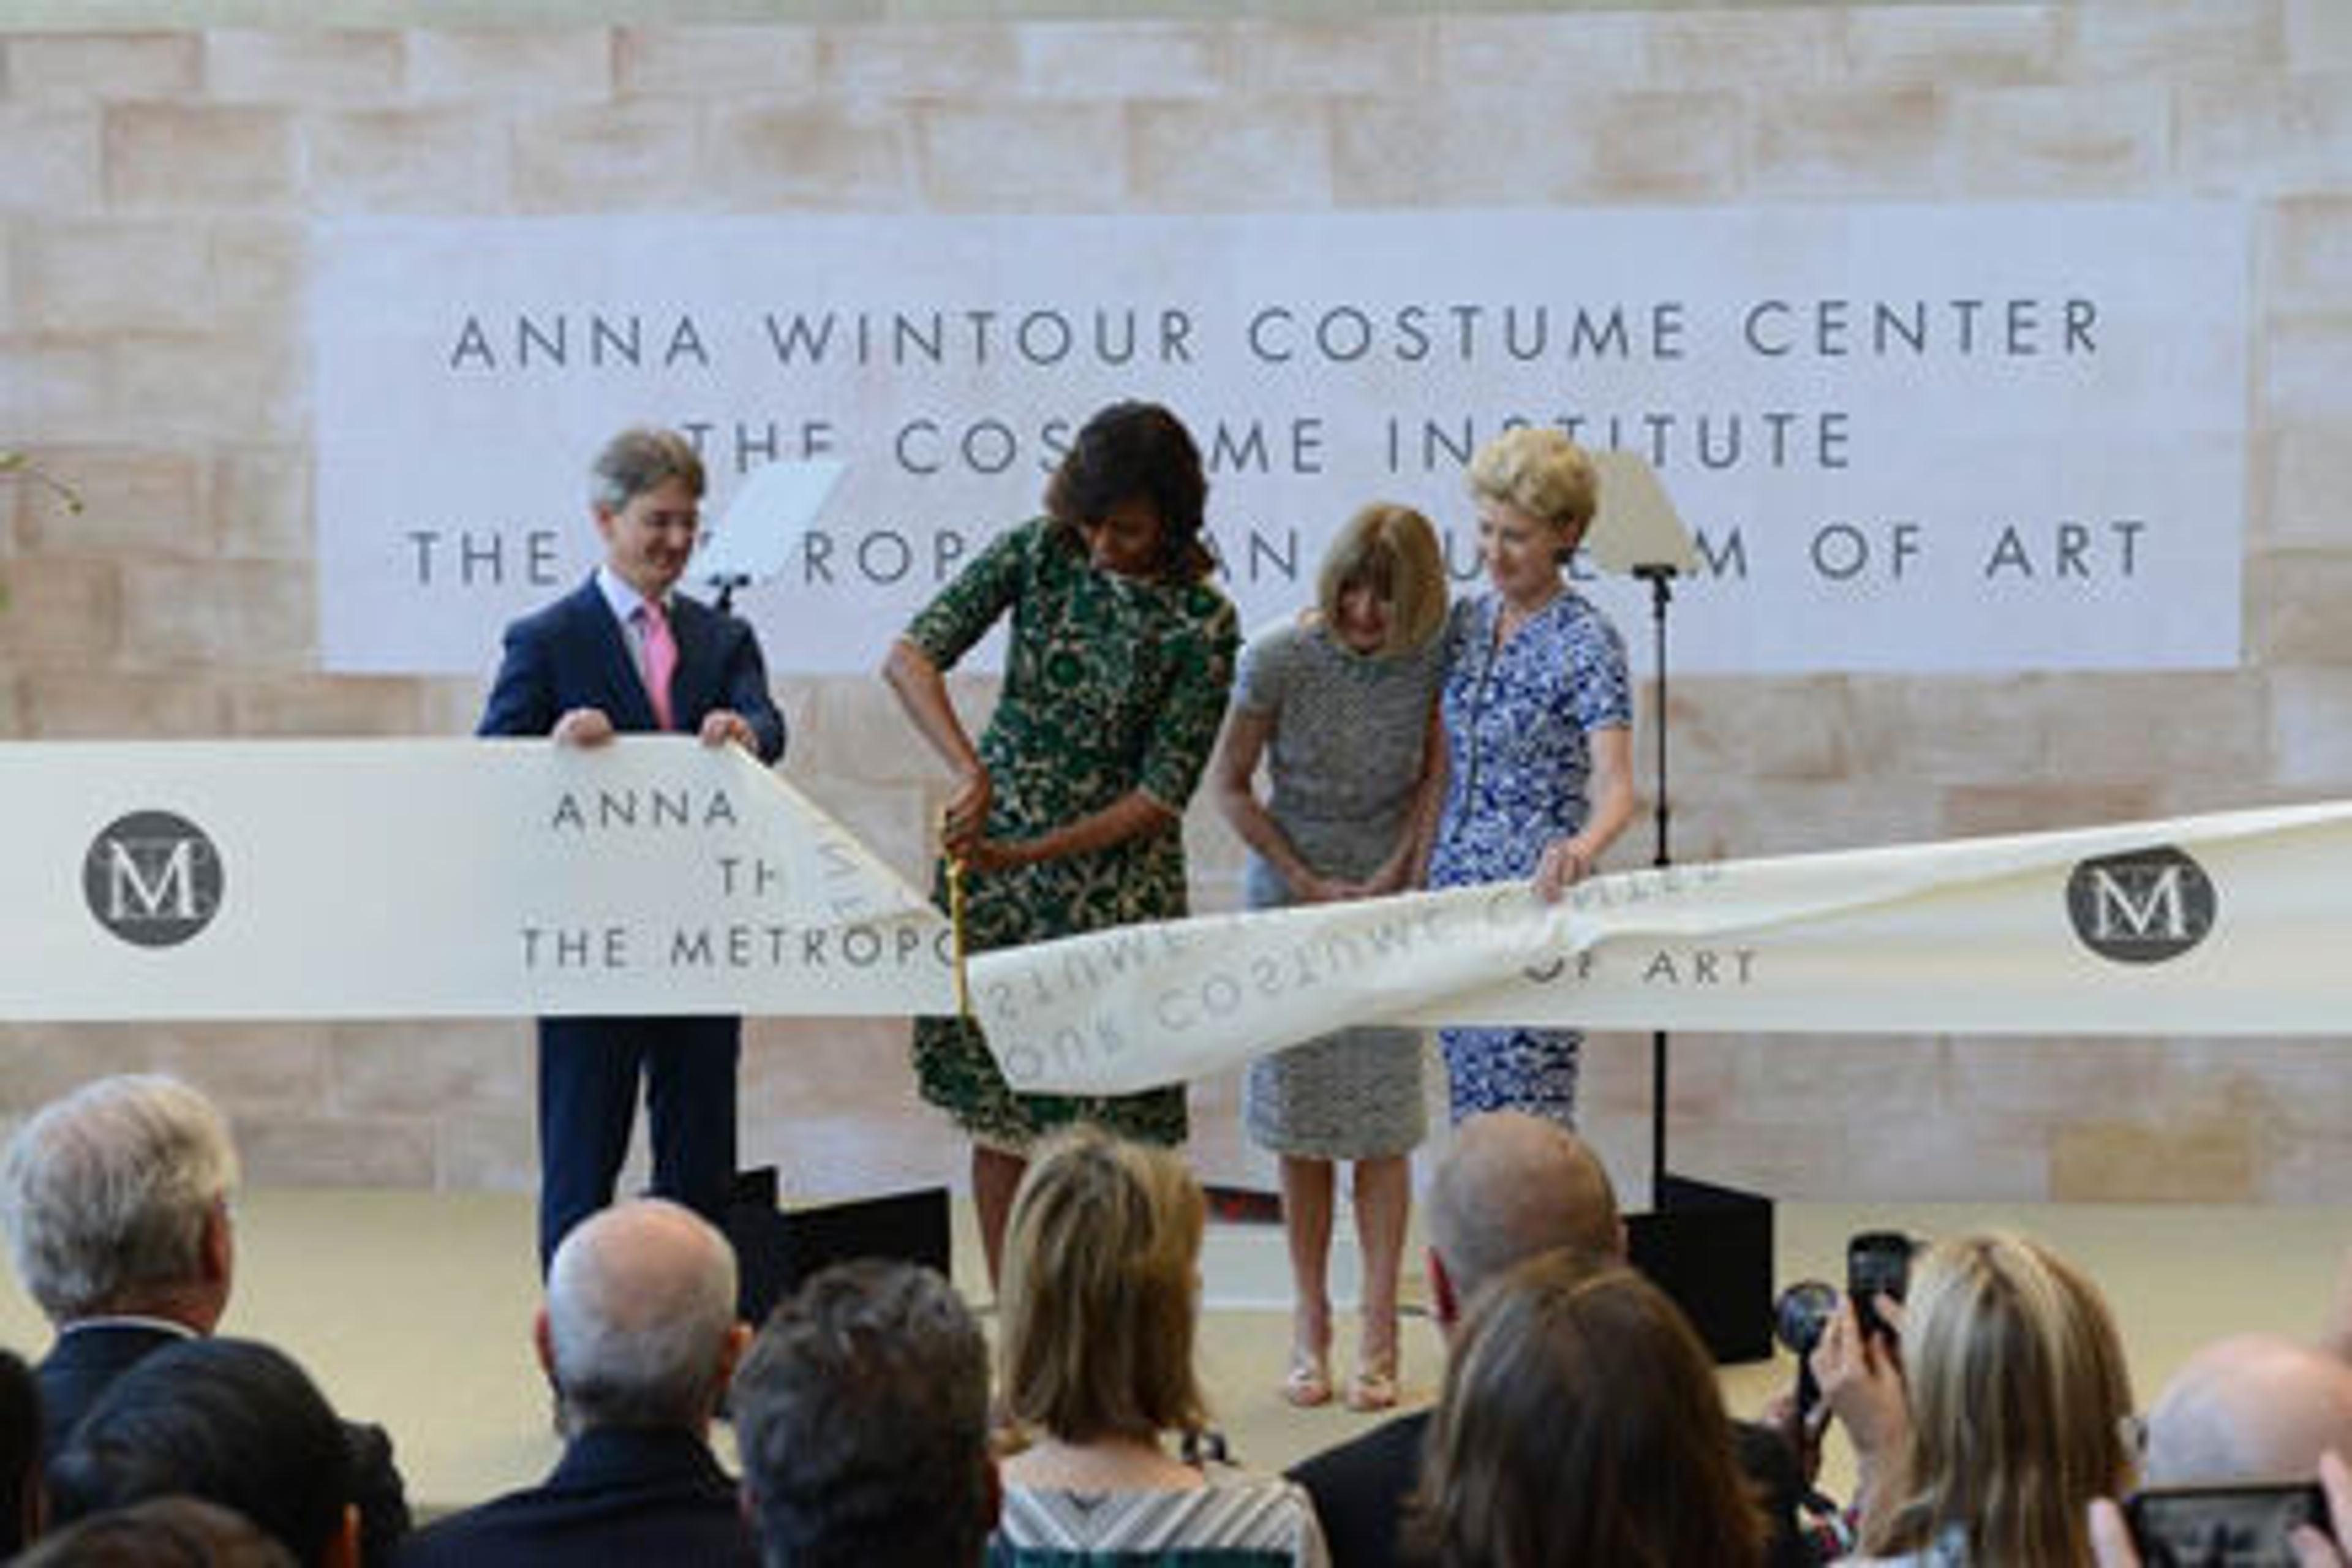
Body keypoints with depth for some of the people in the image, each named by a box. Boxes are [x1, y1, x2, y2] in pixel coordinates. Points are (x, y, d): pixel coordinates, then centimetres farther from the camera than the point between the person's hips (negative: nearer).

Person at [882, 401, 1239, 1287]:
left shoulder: (1203, 623, -11)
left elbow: (1162, 794, -11)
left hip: (1115, 872, -3)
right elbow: (910, 657, -13)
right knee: (997, 1101, 6)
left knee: (1107, 1117, -3)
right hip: (990, 848, 3)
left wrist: (1030, 854, -19)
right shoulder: (1038, 553, -4)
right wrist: (971, 770, -29)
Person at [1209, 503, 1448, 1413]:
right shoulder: (1279, 660, -12)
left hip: (1389, 902, 1)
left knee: (1382, 1120, -1)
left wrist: (1396, 874, -7)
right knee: (1300, 1114, 3)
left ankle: (1378, 1330, 6)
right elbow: (1229, 784, -4)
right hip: (1289, 898, -1)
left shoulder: (1431, 657, -7)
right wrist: (1310, 886, -8)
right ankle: (1309, 1322, 14)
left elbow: (1436, 773, 4)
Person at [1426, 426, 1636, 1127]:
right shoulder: (1465, 620, 9)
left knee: (1529, 1113, -7)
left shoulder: (1586, 641, -11)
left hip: (1535, 896, -7)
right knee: (1470, 1100, 11)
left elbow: (1616, 782, -22)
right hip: (1455, 886, 7)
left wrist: (1583, 847, -42)